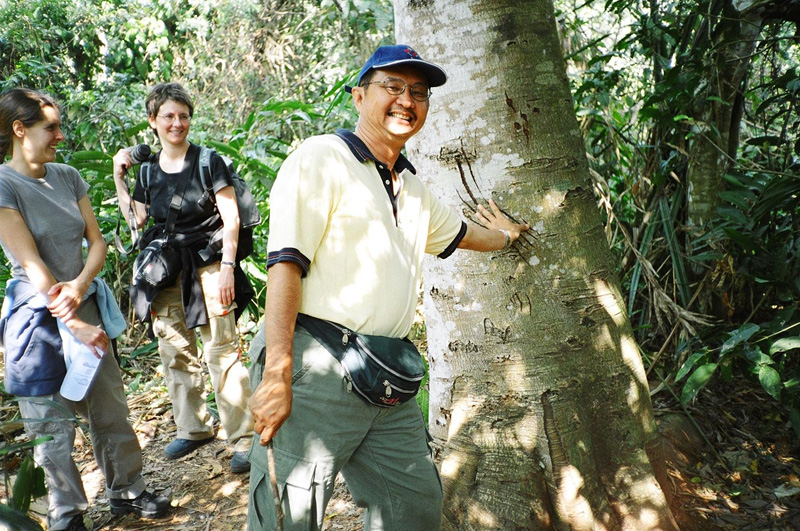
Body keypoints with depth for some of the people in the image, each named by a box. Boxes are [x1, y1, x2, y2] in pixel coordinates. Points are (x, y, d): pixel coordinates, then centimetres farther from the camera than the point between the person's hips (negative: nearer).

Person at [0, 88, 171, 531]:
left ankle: (126, 491, 31)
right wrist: (75, 325, -19)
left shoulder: (67, 177, 6)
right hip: (38, 318, -5)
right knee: (53, 427, 7)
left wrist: (80, 285, -15)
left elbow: (96, 241, 4)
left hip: (84, 307, 6)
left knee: (110, 408, 13)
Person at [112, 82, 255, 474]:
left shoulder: (208, 161, -5)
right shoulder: (148, 169, 10)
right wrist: (118, 178, 9)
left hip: (206, 267, -5)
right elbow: (136, 219, 13)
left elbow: (231, 218, -8)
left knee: (222, 353, -8)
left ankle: (243, 439, 1)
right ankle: (193, 429, 29)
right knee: (175, 353, 13)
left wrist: (227, 267, -15)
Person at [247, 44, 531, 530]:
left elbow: (457, 233, 40)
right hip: (316, 372, -7)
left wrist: (503, 236, 59)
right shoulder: (322, 158, -5)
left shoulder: (413, 188, 19)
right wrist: (276, 375, -22)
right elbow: (286, 263, -15)